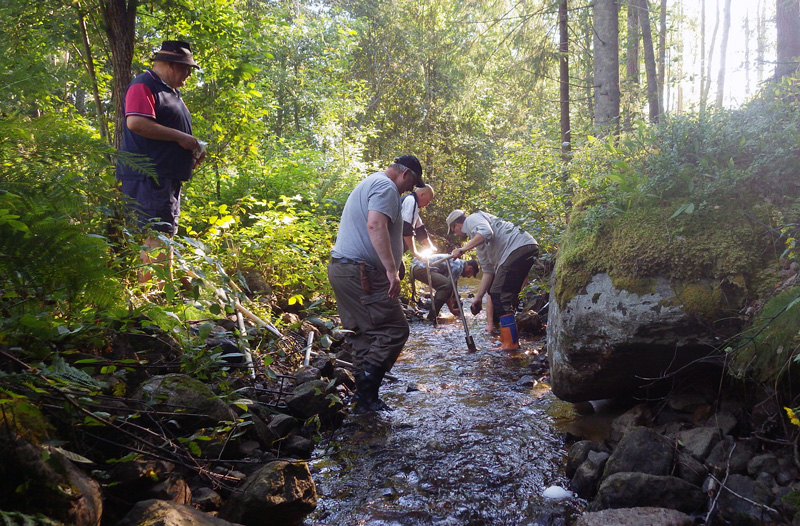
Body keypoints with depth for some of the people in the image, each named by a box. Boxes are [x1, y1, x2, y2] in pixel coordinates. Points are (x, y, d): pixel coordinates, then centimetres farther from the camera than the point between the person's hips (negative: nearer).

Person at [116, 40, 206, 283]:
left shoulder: (171, 92, 24)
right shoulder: (143, 86, -8)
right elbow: (135, 122, -24)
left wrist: (191, 151, 14)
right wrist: (180, 137, -19)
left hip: (168, 176, 10)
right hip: (148, 176, -10)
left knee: (164, 235, 12)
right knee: (158, 235, -14)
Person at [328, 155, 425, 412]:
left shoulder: (368, 184, 26)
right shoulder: (386, 187, -8)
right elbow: (376, 225, -24)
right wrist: (392, 270, -28)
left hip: (342, 268, 11)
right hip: (360, 272, -11)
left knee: (365, 333, 12)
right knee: (394, 330, -7)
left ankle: (365, 398, 14)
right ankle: (366, 390, -11)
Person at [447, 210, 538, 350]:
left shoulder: (472, 219, 5)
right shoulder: (478, 241, 30)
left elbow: (486, 232, -19)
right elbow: (488, 271, 27)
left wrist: (463, 249, -15)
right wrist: (478, 297, 25)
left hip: (519, 247, -10)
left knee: (499, 294, -8)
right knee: (507, 295, 17)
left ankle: (510, 343, -7)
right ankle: (507, 336, 23)